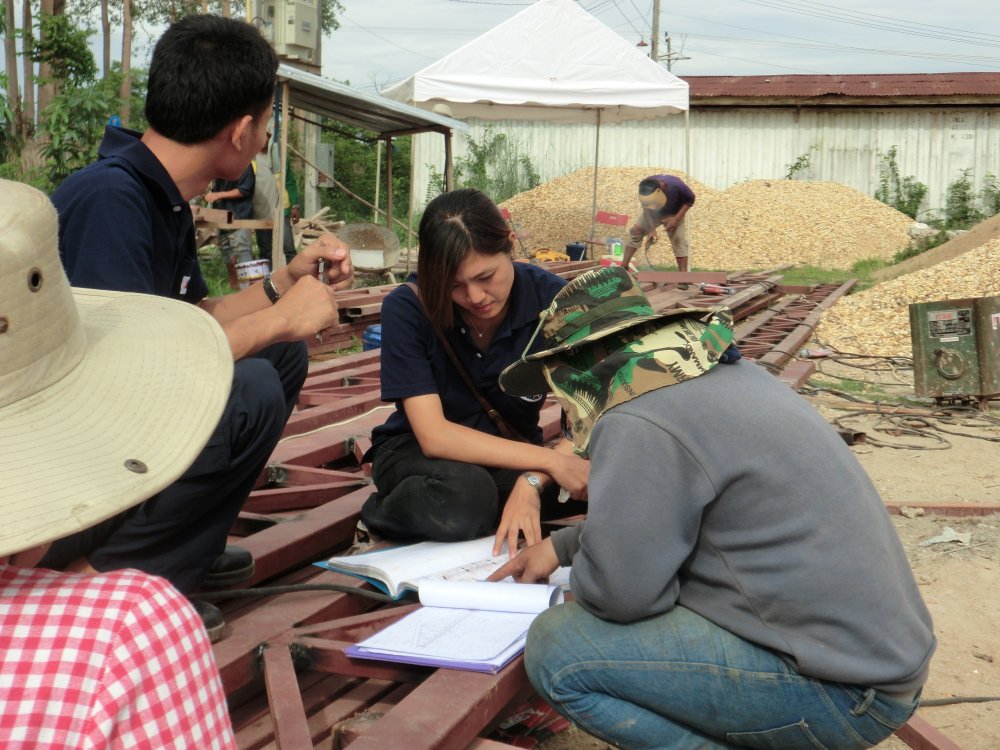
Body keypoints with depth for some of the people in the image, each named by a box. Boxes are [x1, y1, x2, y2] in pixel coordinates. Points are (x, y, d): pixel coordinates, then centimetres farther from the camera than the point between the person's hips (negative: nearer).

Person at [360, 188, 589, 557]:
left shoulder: (549, 296, -17)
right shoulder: (407, 308, -21)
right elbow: (434, 435, -26)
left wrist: (533, 481, -38)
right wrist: (550, 459, -33)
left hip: (512, 452, 2)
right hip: (418, 454, -2)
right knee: (462, 495, -38)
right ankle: (384, 513, -7)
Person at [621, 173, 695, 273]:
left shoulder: (676, 185, -39)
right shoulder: (645, 188, -32)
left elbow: (690, 200, -21)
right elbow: (647, 210, -17)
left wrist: (676, 219, -28)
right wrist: (652, 229, -28)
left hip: (674, 214, -2)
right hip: (653, 213, 2)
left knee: (680, 240, -17)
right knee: (636, 231, -12)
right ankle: (623, 267, -8)